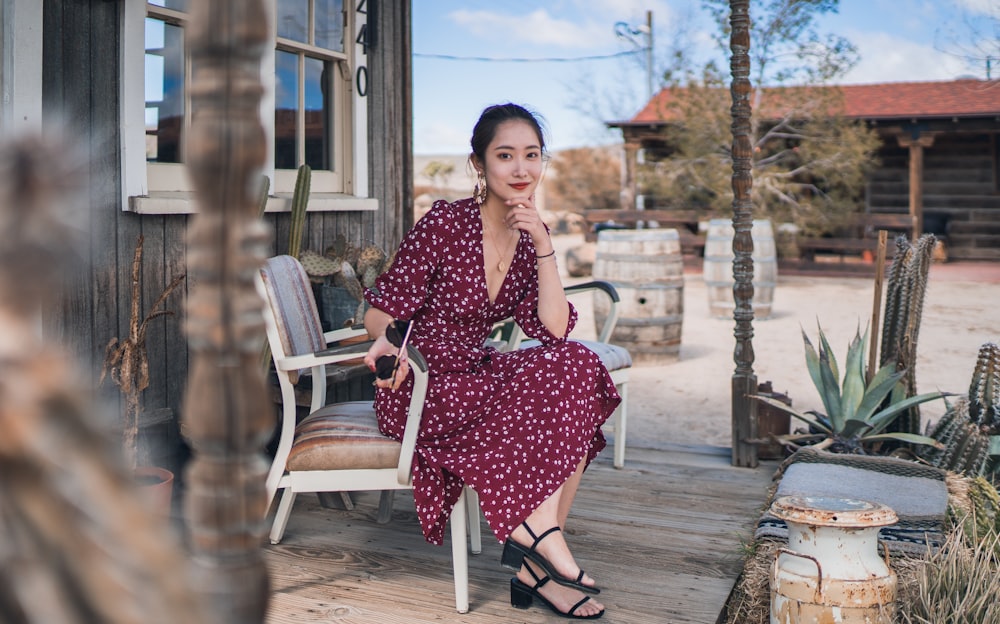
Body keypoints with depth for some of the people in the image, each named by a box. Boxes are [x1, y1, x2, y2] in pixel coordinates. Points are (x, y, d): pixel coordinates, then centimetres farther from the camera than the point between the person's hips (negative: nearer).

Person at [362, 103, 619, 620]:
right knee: (551, 378, -26)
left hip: (474, 374, 6)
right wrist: (388, 342, -33)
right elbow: (381, 313, -10)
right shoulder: (444, 223, -11)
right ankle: (540, 535, -15)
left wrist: (544, 245, -13)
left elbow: (554, 330, -5)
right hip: (418, 387, -6)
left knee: (580, 366, -21)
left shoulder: (528, 238, 6)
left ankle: (536, 562, -20)